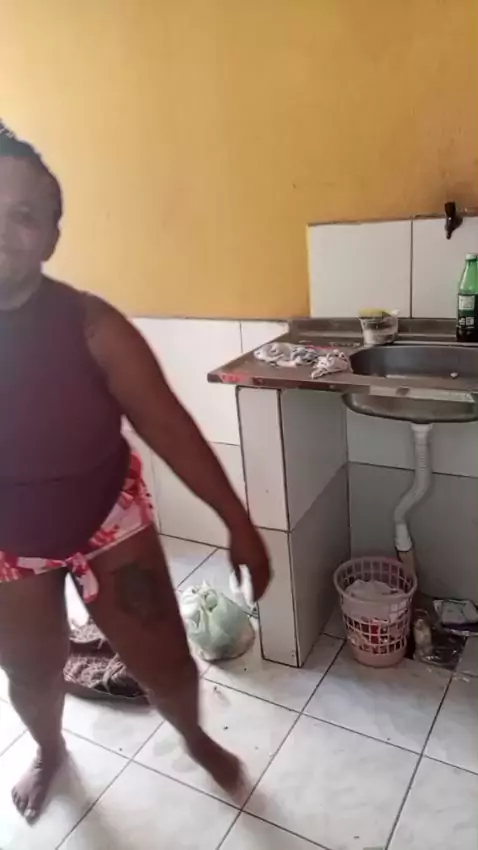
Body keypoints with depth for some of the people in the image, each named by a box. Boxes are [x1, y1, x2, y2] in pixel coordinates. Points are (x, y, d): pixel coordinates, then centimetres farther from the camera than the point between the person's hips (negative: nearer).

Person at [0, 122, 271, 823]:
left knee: (165, 665, 9)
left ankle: (196, 739, 46)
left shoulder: (90, 325, -21)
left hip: (109, 523, -1)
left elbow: (171, 427, -16)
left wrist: (239, 524, -13)